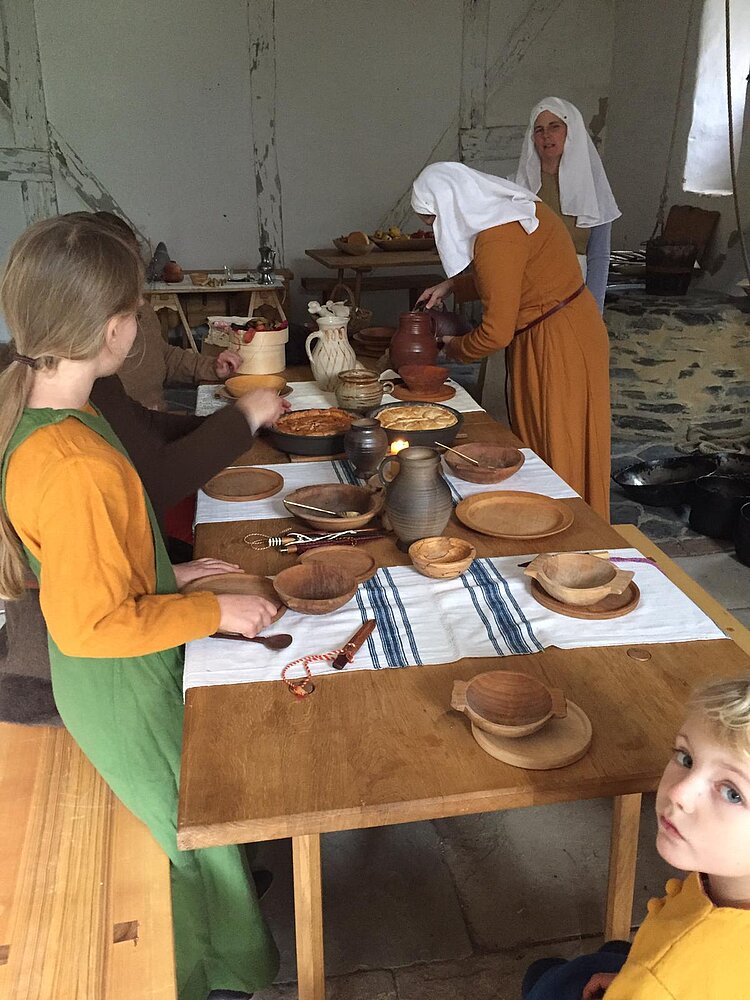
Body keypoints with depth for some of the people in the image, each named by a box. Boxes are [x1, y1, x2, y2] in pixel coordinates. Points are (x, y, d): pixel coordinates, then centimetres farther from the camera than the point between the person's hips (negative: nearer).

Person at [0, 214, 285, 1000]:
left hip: (101, 678, 9)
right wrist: (214, 611, -19)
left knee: (189, 823, 29)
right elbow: (93, 624, -28)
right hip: (125, 688, -9)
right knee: (200, 832, 16)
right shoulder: (76, 468, -36)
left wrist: (164, 578, 7)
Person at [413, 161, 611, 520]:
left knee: (558, 453, 3)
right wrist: (450, 285, 14)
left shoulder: (496, 239, -25)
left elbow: (496, 332, -23)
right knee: (537, 440, 18)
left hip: (558, 346, -10)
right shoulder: (513, 208, 6)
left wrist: (455, 347, -4)